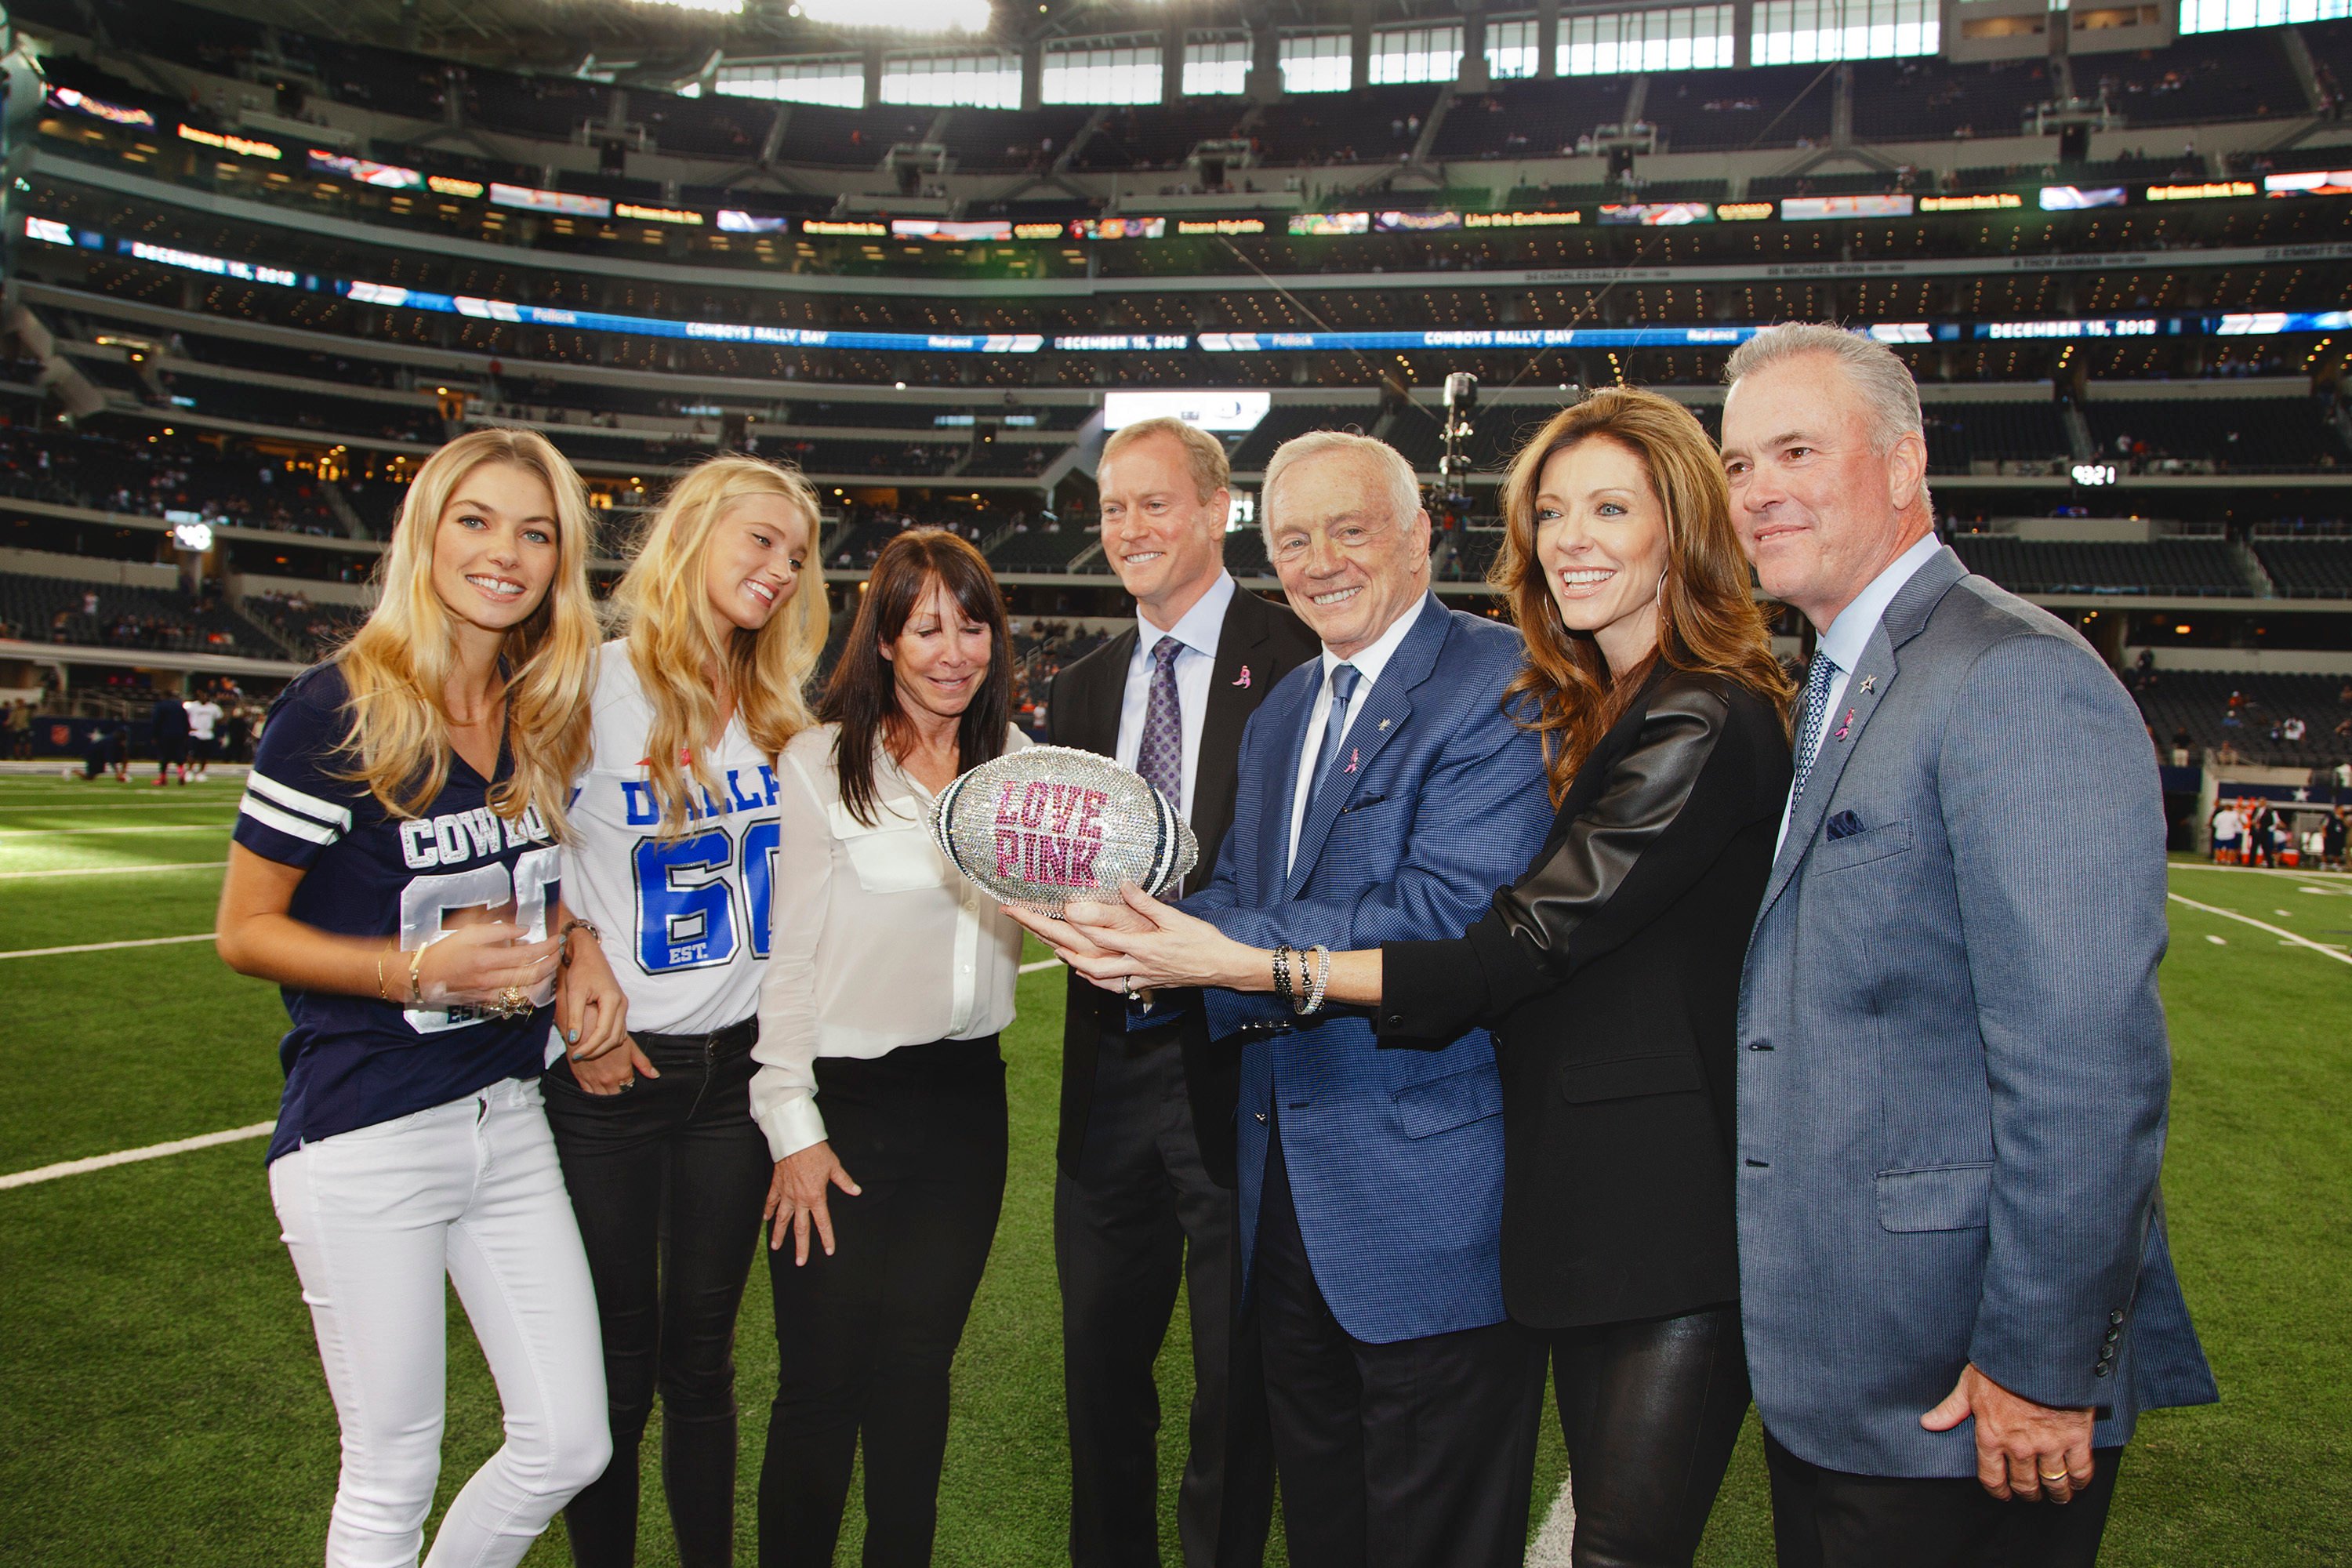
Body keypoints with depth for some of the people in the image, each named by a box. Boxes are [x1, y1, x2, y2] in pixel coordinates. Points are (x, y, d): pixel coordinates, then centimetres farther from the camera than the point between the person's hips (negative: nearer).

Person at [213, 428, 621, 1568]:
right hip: (366, 1141, -6)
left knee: (569, 1445, 11)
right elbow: (244, 931, -8)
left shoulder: (547, 718, 4)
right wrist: (419, 971, -22)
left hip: (508, 1118, 6)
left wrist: (578, 947, 0)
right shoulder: (340, 709, -12)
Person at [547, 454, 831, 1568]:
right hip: (608, 1072, -3)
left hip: (736, 1064, 4)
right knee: (613, 1369, 9)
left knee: (701, 1358, 15)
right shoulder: (593, 688, -9)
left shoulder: (780, 713, 5)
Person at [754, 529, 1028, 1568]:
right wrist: (792, 1125, -8)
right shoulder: (821, 763, -6)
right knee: (823, 1379, 4)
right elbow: (789, 955, -6)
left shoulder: (1014, 762, 7)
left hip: (967, 1096, 4)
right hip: (847, 1100, -4)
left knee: (919, 1366, 15)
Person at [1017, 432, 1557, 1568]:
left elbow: (1454, 912, -25)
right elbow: (1237, 902, 13)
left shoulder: (1498, 685, -13)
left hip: (1430, 1203, -8)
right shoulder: (1280, 710, 15)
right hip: (1288, 1189, 8)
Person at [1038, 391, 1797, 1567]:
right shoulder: (1588, 711, 15)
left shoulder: (1707, 723, -16)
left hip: (1677, 1215, -9)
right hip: (1588, 1202, 9)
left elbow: (1523, 946, -21)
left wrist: (1237, 963, -22)